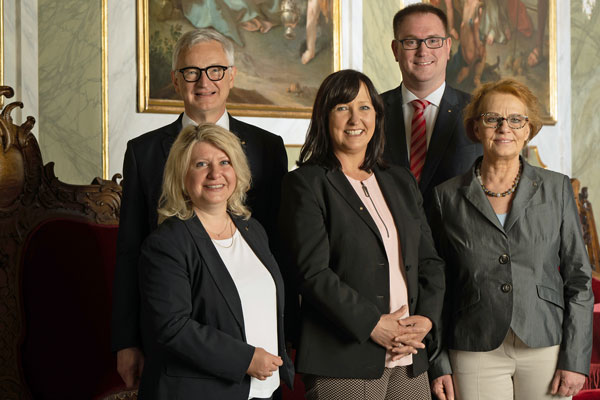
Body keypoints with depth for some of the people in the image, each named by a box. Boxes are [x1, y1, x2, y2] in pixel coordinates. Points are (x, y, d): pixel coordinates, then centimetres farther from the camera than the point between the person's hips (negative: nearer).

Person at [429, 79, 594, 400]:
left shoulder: (556, 189, 5)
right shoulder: (448, 197, 4)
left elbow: (579, 278, 4)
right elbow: (437, 286, 7)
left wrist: (576, 359, -4)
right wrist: (438, 365, 2)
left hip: (546, 347, 0)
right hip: (478, 355, 0)